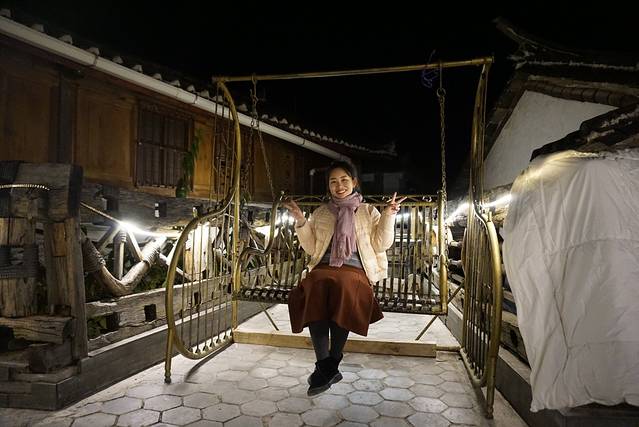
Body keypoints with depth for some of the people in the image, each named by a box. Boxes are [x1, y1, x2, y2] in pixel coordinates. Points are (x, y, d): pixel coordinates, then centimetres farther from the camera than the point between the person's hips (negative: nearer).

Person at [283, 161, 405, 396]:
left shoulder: (368, 211, 18)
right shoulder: (321, 213, 23)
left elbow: (381, 245, 8)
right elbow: (311, 248, 18)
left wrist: (388, 216, -3)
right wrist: (300, 222, 5)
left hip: (354, 270, -1)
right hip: (323, 268, 2)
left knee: (344, 288, -37)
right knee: (316, 290, -34)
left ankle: (327, 367, -24)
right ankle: (328, 368, -28)